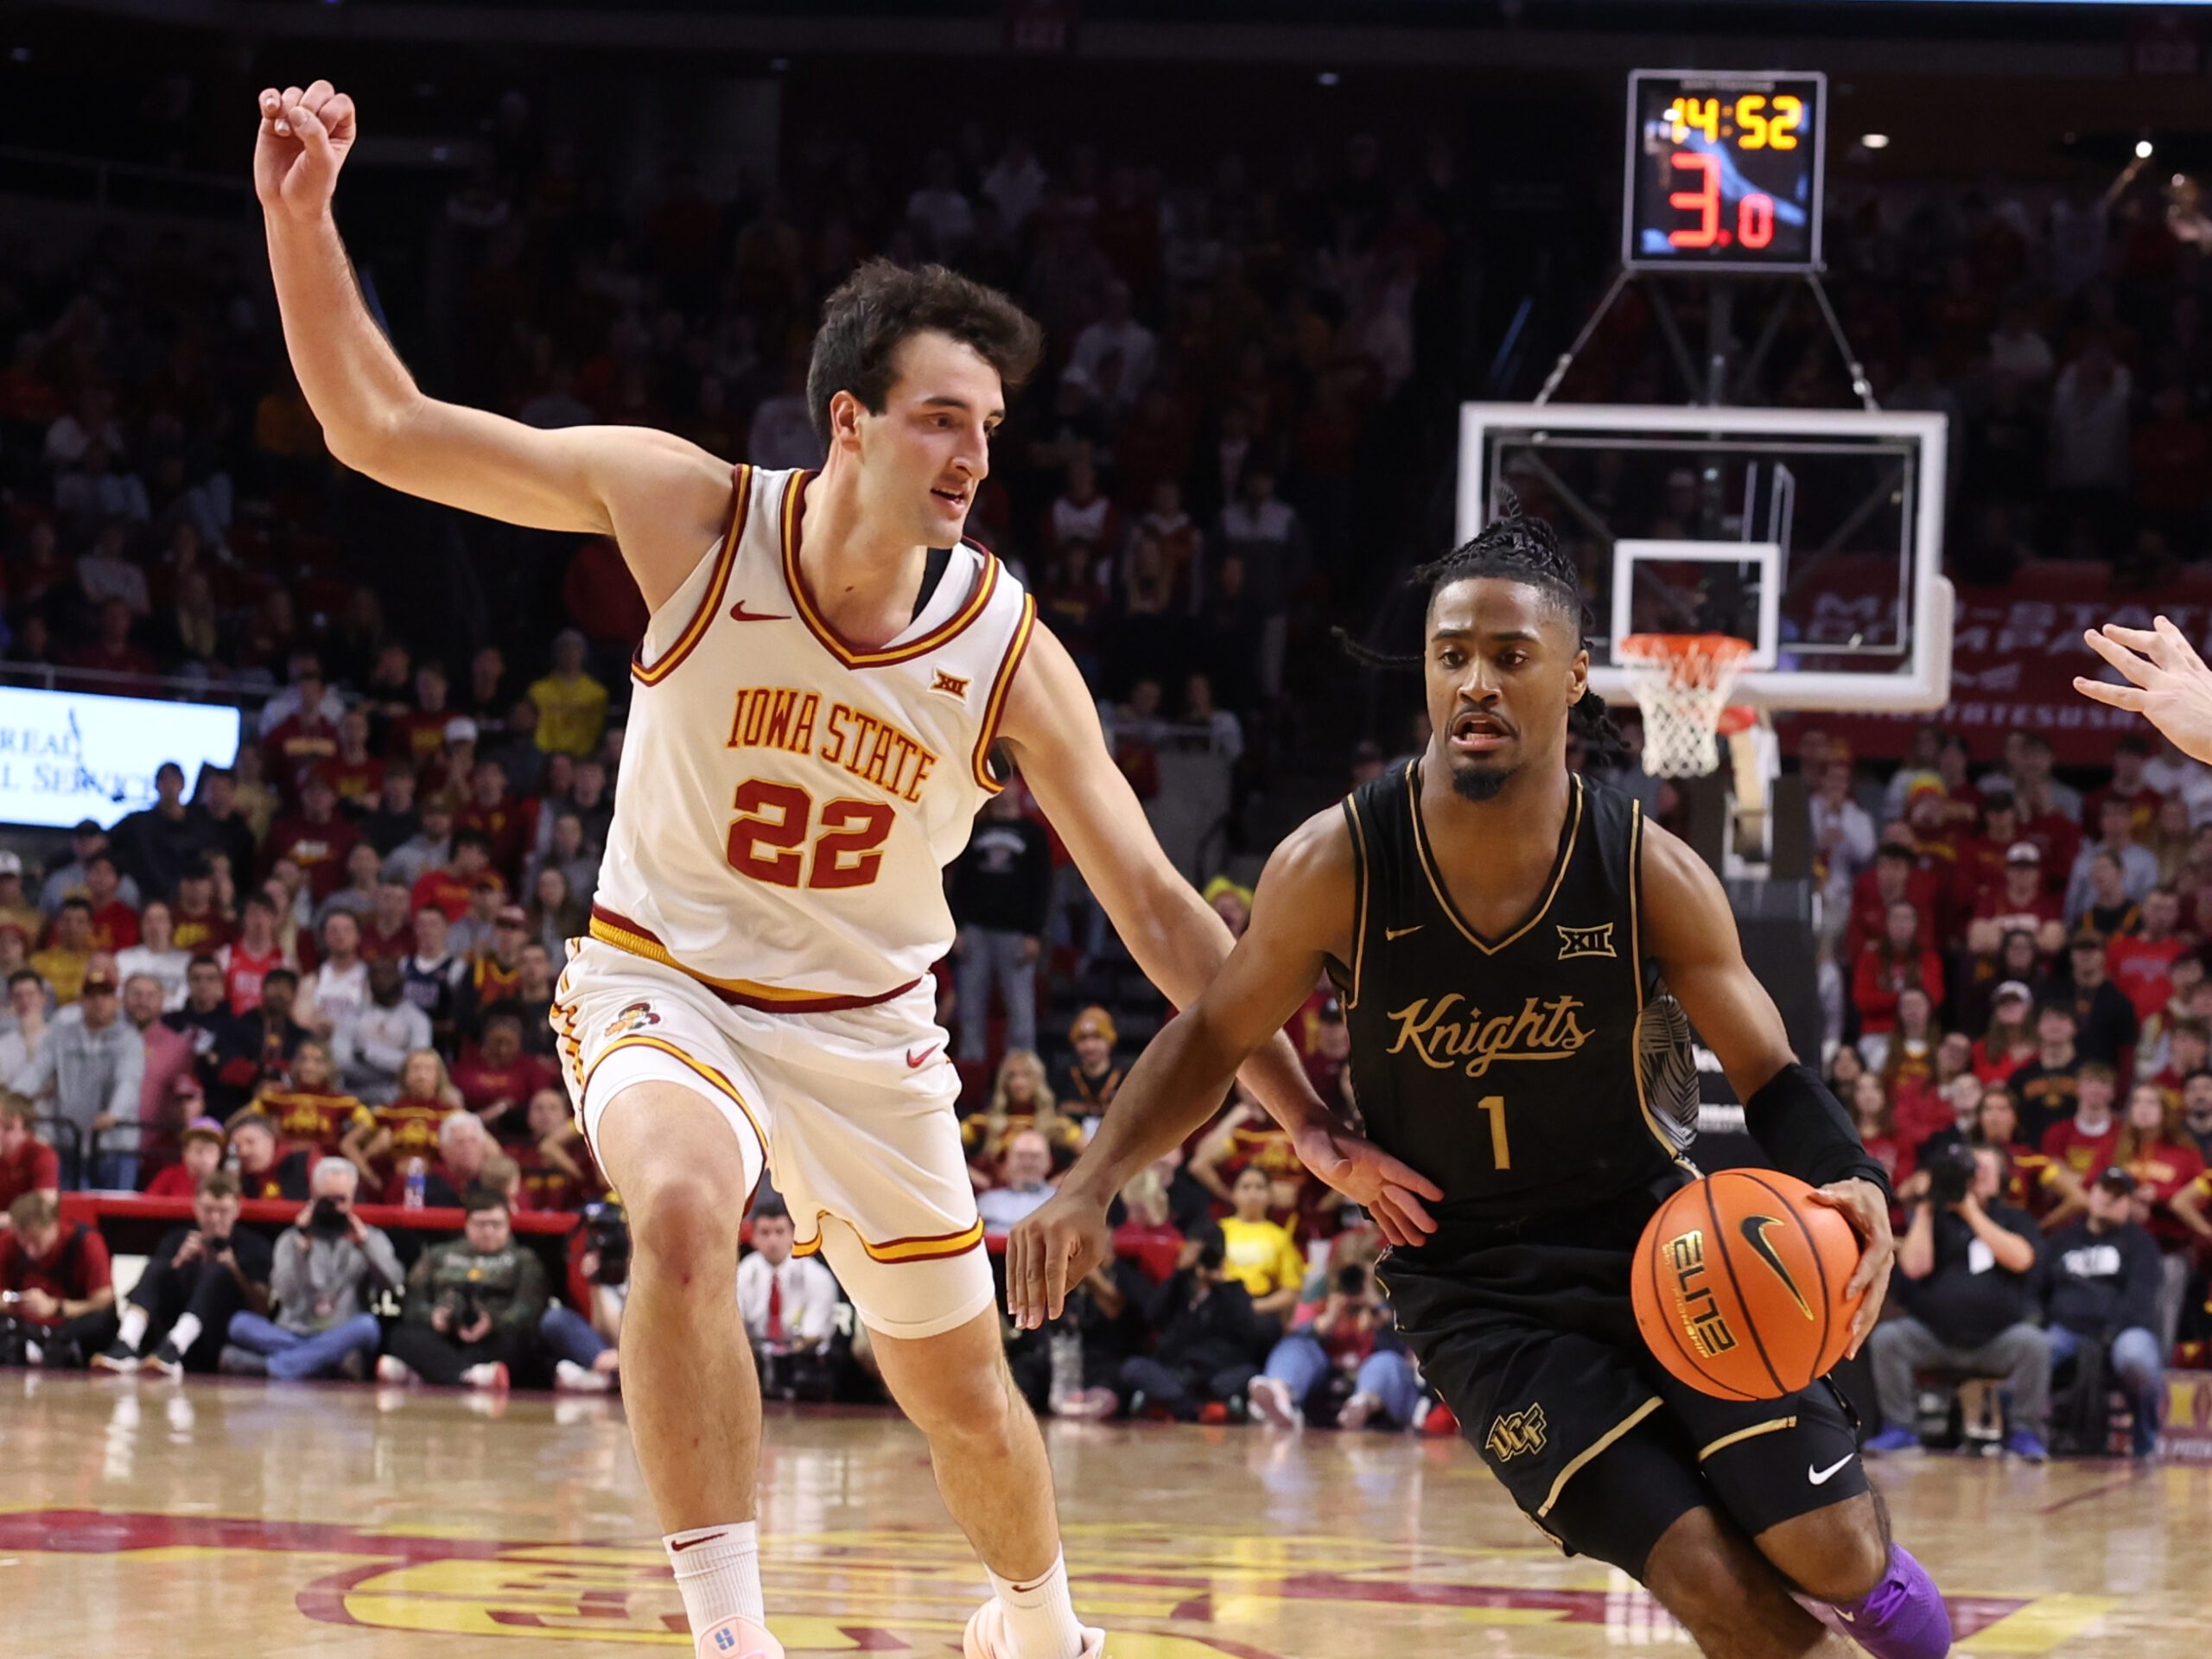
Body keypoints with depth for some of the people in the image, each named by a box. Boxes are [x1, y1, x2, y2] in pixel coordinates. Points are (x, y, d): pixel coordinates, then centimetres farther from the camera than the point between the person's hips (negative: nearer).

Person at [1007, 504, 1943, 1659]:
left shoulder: (1650, 873, -14)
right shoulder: (1337, 867, -15)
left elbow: (1769, 1075, -6)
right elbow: (1216, 1034, -1)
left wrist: (1855, 1187, -27)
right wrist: (1089, 1186, -15)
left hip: (1657, 1233, 1)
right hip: (1474, 1288, -1)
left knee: (1827, 1555, -8)